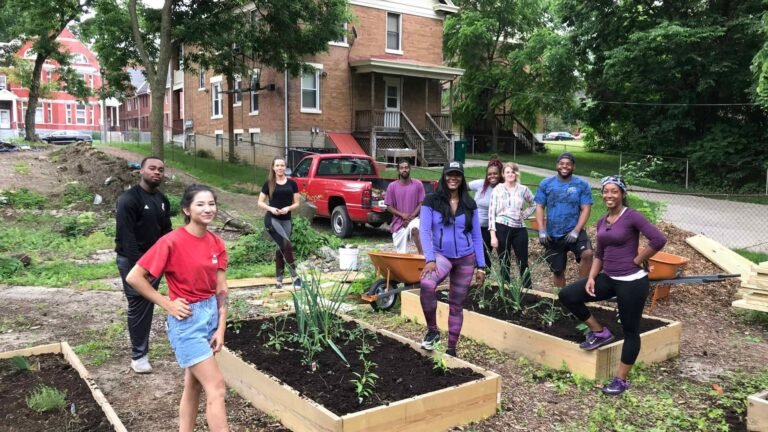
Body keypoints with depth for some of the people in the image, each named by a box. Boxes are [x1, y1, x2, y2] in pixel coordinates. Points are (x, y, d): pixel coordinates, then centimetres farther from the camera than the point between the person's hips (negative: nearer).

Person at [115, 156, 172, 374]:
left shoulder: (162, 200, 8)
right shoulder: (128, 199, -16)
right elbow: (126, 236, -20)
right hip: (132, 261, -7)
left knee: (148, 306, 13)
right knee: (138, 307, -2)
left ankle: (142, 349, 26)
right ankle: (138, 355, 7)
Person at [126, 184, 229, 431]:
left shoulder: (216, 244, 2)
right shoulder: (172, 242, -17)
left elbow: (221, 289, 3)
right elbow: (134, 277, -15)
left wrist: (221, 328, -2)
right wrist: (167, 304, -13)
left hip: (211, 314, 7)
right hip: (187, 320, -7)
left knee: (194, 385, 17)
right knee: (216, 388, -6)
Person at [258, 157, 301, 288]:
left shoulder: (292, 183, 5)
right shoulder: (268, 183, 2)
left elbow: (296, 203, 7)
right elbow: (260, 203, 5)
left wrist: (288, 208, -13)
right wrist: (271, 208, -13)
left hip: (286, 220, 3)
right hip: (271, 219, -3)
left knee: (281, 248, 7)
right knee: (286, 245, -18)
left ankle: (279, 279, 16)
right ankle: (295, 276, -13)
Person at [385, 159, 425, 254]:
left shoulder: (418, 185, -3)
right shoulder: (392, 186, -2)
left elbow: (421, 204, -1)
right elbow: (389, 207, 0)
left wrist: (411, 217, -14)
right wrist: (402, 215, -14)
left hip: (414, 218, -2)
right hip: (398, 222, 2)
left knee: (414, 228, -37)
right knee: (401, 252, 3)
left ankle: (421, 254, -32)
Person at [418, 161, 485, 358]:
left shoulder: (469, 204, 3)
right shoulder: (431, 201, -5)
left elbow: (476, 235, 7)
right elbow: (424, 231, -11)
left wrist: (481, 265, 4)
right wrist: (429, 259, -23)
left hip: (466, 258, 3)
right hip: (441, 255, -3)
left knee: (457, 304, 8)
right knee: (427, 284, -33)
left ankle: (451, 349, 22)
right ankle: (432, 330, -12)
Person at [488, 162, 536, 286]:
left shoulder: (523, 189, 4)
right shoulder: (497, 189, -1)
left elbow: (534, 204, 20)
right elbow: (491, 212, -4)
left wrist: (525, 215, 3)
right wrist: (493, 235, -9)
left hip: (519, 230, 2)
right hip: (501, 229, -1)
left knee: (523, 263, 6)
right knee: (504, 264, 7)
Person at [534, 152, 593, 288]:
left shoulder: (582, 184, -2)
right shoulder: (546, 183, 2)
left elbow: (586, 209, -6)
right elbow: (539, 207, 1)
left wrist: (576, 231, -17)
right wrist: (541, 230, -10)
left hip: (573, 232, -2)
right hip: (552, 235, 2)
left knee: (587, 253, -29)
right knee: (557, 270, 11)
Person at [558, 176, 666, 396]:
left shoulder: (631, 216, -13)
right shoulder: (602, 222, 9)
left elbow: (659, 239, -23)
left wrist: (637, 260, -14)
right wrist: (591, 278, 2)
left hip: (632, 282, -7)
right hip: (609, 279, 8)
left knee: (630, 330, 5)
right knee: (567, 295, 1)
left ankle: (621, 380, 17)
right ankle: (599, 332, 16)